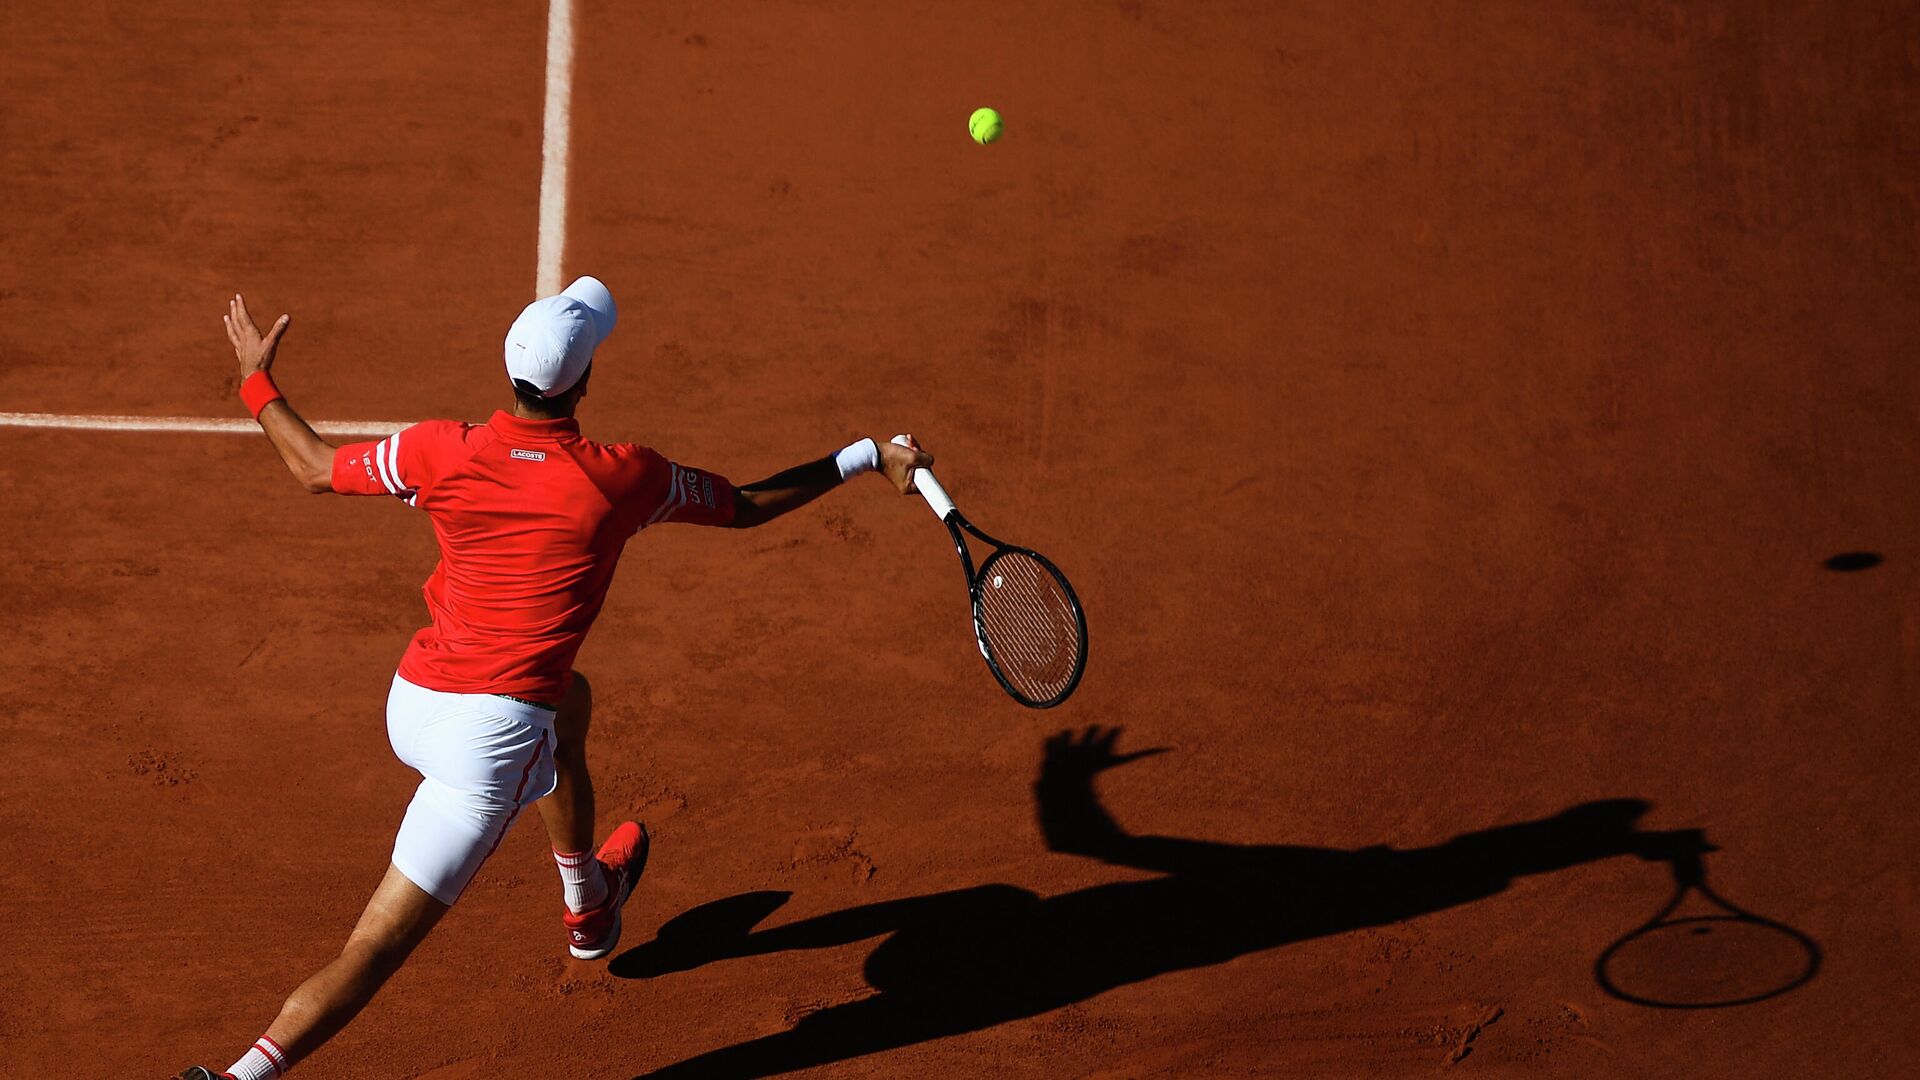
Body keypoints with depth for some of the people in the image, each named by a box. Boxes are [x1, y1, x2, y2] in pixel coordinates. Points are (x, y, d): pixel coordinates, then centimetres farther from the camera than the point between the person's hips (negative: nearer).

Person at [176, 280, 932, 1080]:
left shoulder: (440, 451, -3)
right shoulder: (621, 479, -8)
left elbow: (315, 468, 13)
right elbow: (747, 506, 7)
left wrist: (257, 382, 30)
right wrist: (868, 458, 19)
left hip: (410, 707, 6)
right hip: (490, 738, -6)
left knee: (567, 701, 36)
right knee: (377, 947, -2)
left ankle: (590, 901, 54)